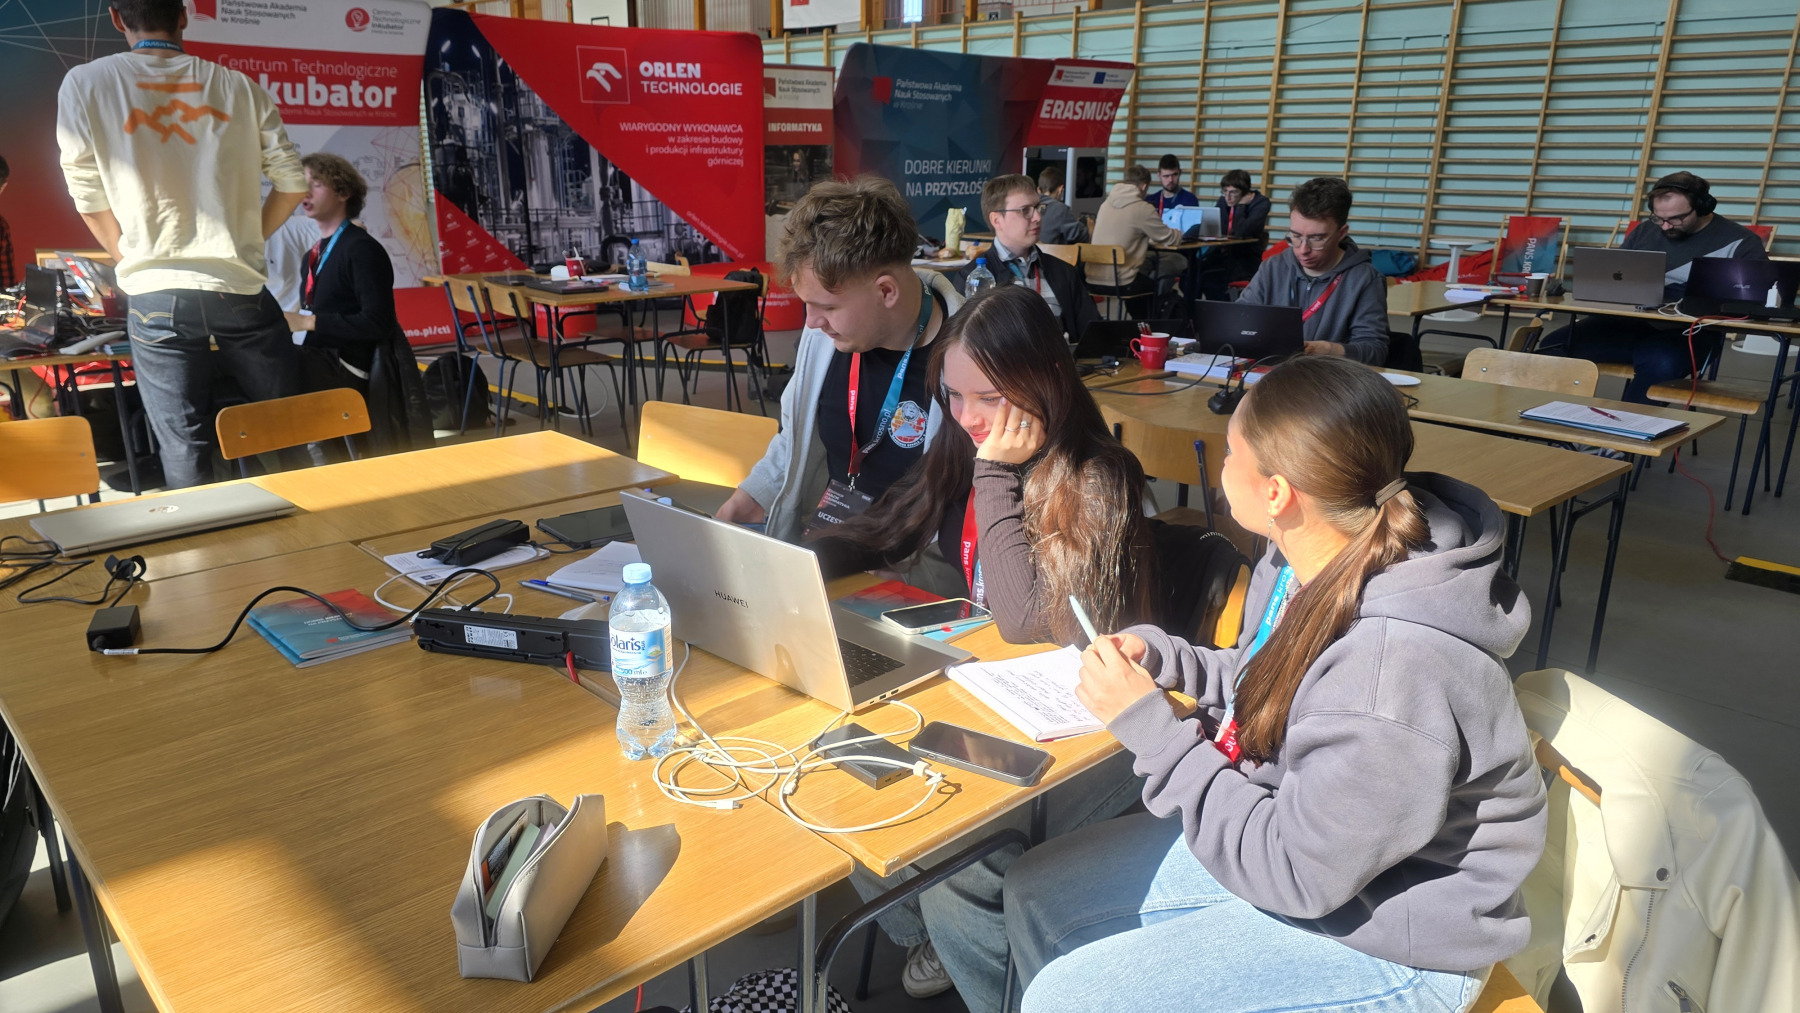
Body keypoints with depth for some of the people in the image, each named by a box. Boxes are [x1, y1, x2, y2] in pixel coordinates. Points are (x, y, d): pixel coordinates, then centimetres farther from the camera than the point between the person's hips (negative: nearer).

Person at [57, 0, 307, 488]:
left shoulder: (85, 85, 2)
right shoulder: (240, 87, 4)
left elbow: (89, 199, 3)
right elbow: (292, 183, 6)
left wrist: (135, 260, 16)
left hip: (156, 296, 0)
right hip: (240, 288, 1)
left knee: (184, 452, 2)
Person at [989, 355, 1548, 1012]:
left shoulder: (1392, 667, -36)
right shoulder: (1309, 561, -9)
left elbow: (1297, 876, -26)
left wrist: (1150, 727, -24)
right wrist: (1158, 657, -4)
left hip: (1383, 937, -8)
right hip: (1294, 835, 8)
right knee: (1036, 891, 10)